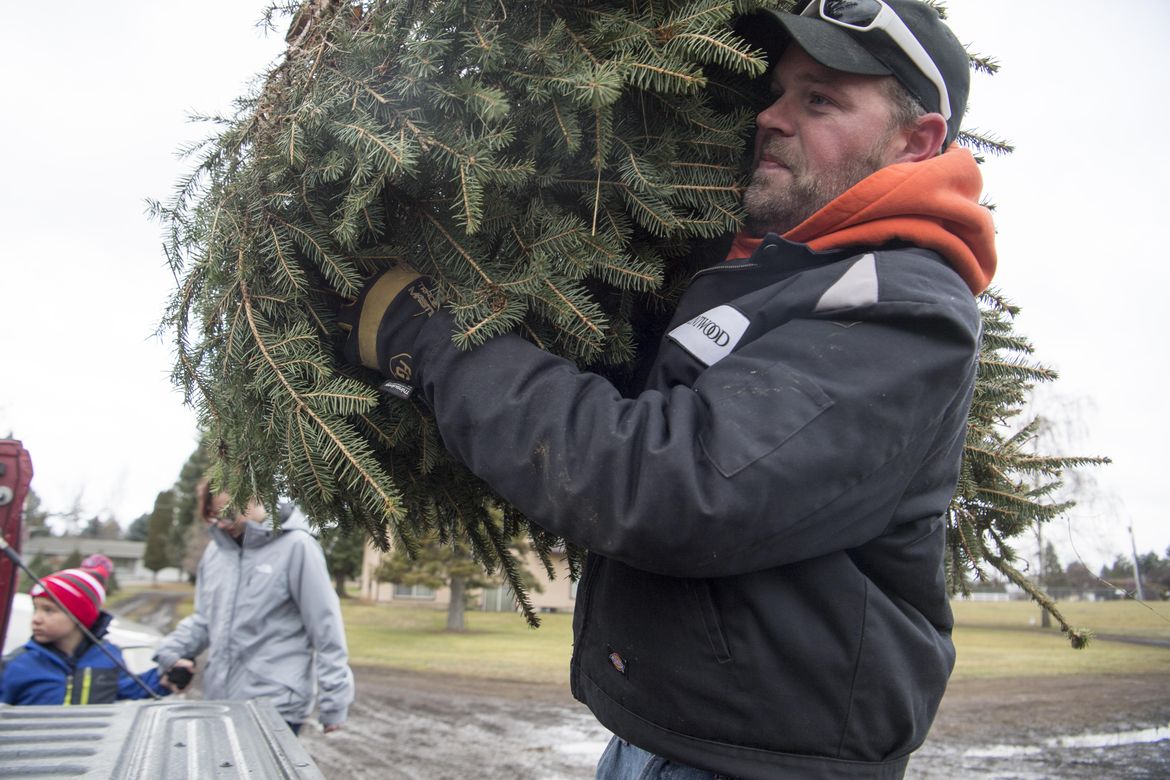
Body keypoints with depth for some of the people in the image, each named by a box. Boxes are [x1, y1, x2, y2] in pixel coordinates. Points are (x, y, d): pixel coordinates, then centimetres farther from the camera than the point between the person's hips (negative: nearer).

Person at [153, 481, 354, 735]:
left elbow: (326, 629, -10)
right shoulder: (216, 550, 8)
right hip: (219, 702, 6)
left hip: (275, 707, -6)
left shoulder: (295, 545, -12)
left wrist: (333, 704, -9)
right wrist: (170, 650, 2)